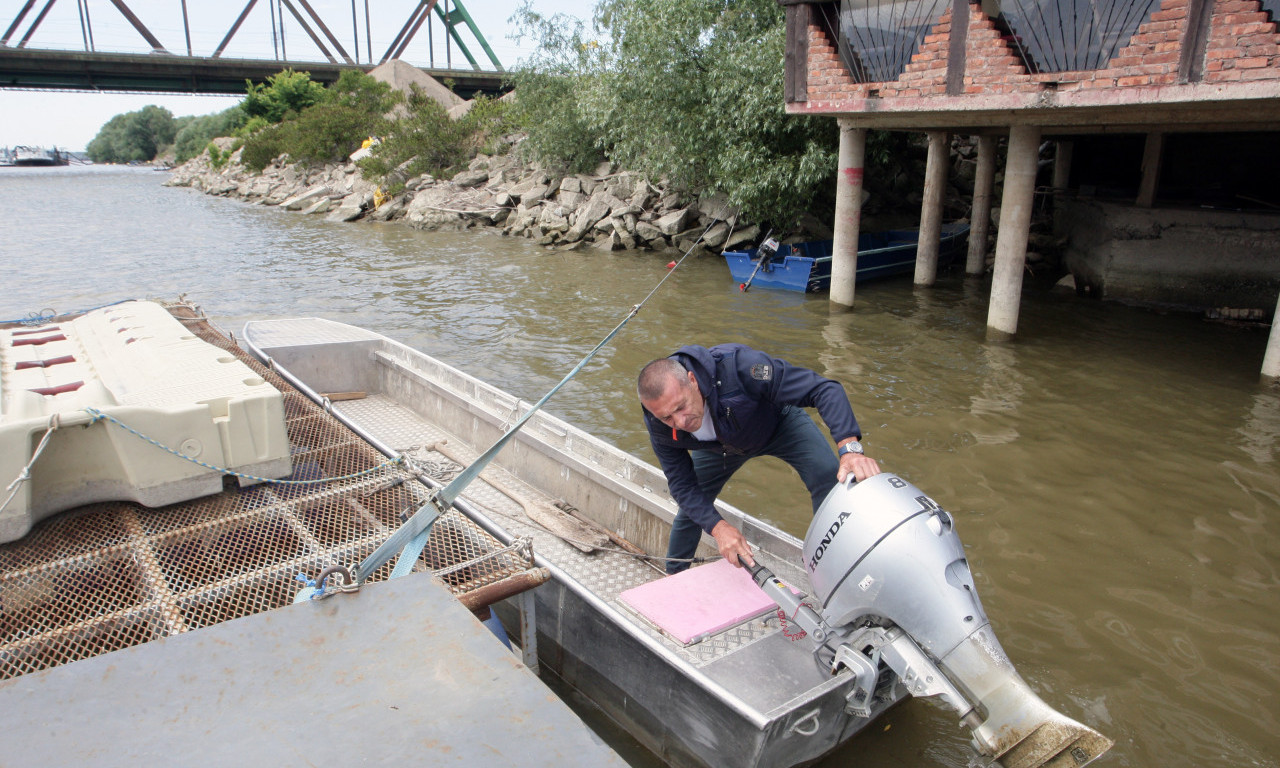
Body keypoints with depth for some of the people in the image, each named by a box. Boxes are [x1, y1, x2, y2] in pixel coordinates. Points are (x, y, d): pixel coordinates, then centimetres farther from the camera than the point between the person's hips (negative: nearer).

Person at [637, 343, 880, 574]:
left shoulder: (736, 366, -46)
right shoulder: (659, 426, -31)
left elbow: (825, 389, -45)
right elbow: (682, 484, -20)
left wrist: (850, 449, -60)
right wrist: (718, 527, -36)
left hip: (779, 421, -2)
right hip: (721, 445, 3)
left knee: (830, 479, -24)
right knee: (691, 508, 4)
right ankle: (673, 577, 34)